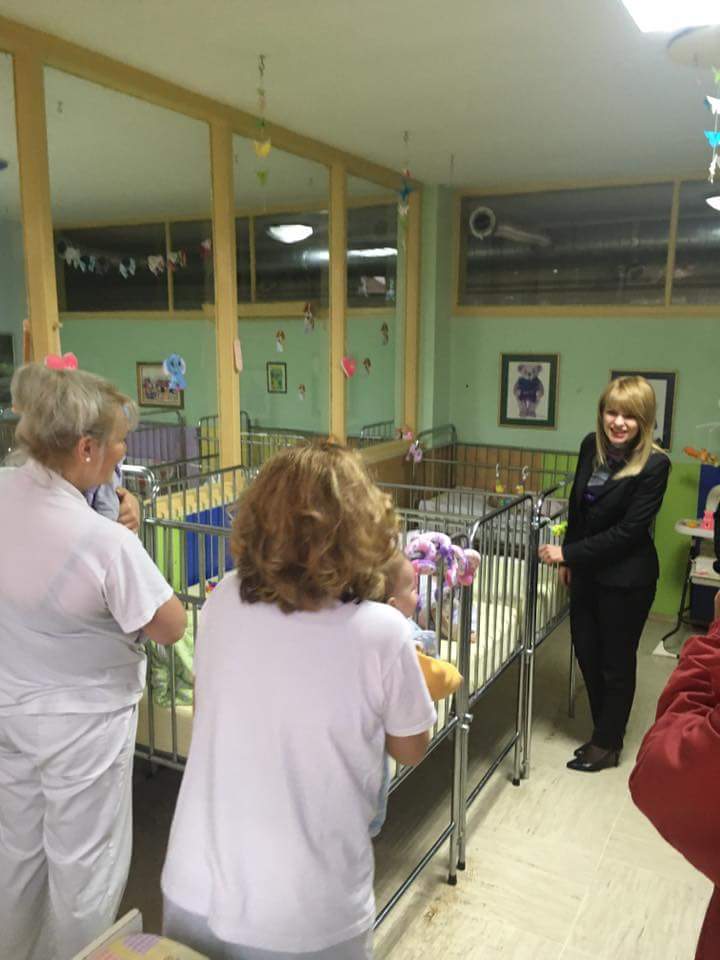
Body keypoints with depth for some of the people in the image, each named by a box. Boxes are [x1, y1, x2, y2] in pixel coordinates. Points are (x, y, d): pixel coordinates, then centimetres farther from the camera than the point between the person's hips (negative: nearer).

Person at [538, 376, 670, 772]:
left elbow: (628, 530, -22)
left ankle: (607, 745, 30)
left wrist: (569, 553, -21)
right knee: (586, 650, 17)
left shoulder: (654, 465, -20)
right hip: (587, 569, 6)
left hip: (626, 577, -6)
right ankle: (605, 732, 38)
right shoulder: (591, 445, -3)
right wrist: (568, 559, 12)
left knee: (616, 661, 10)